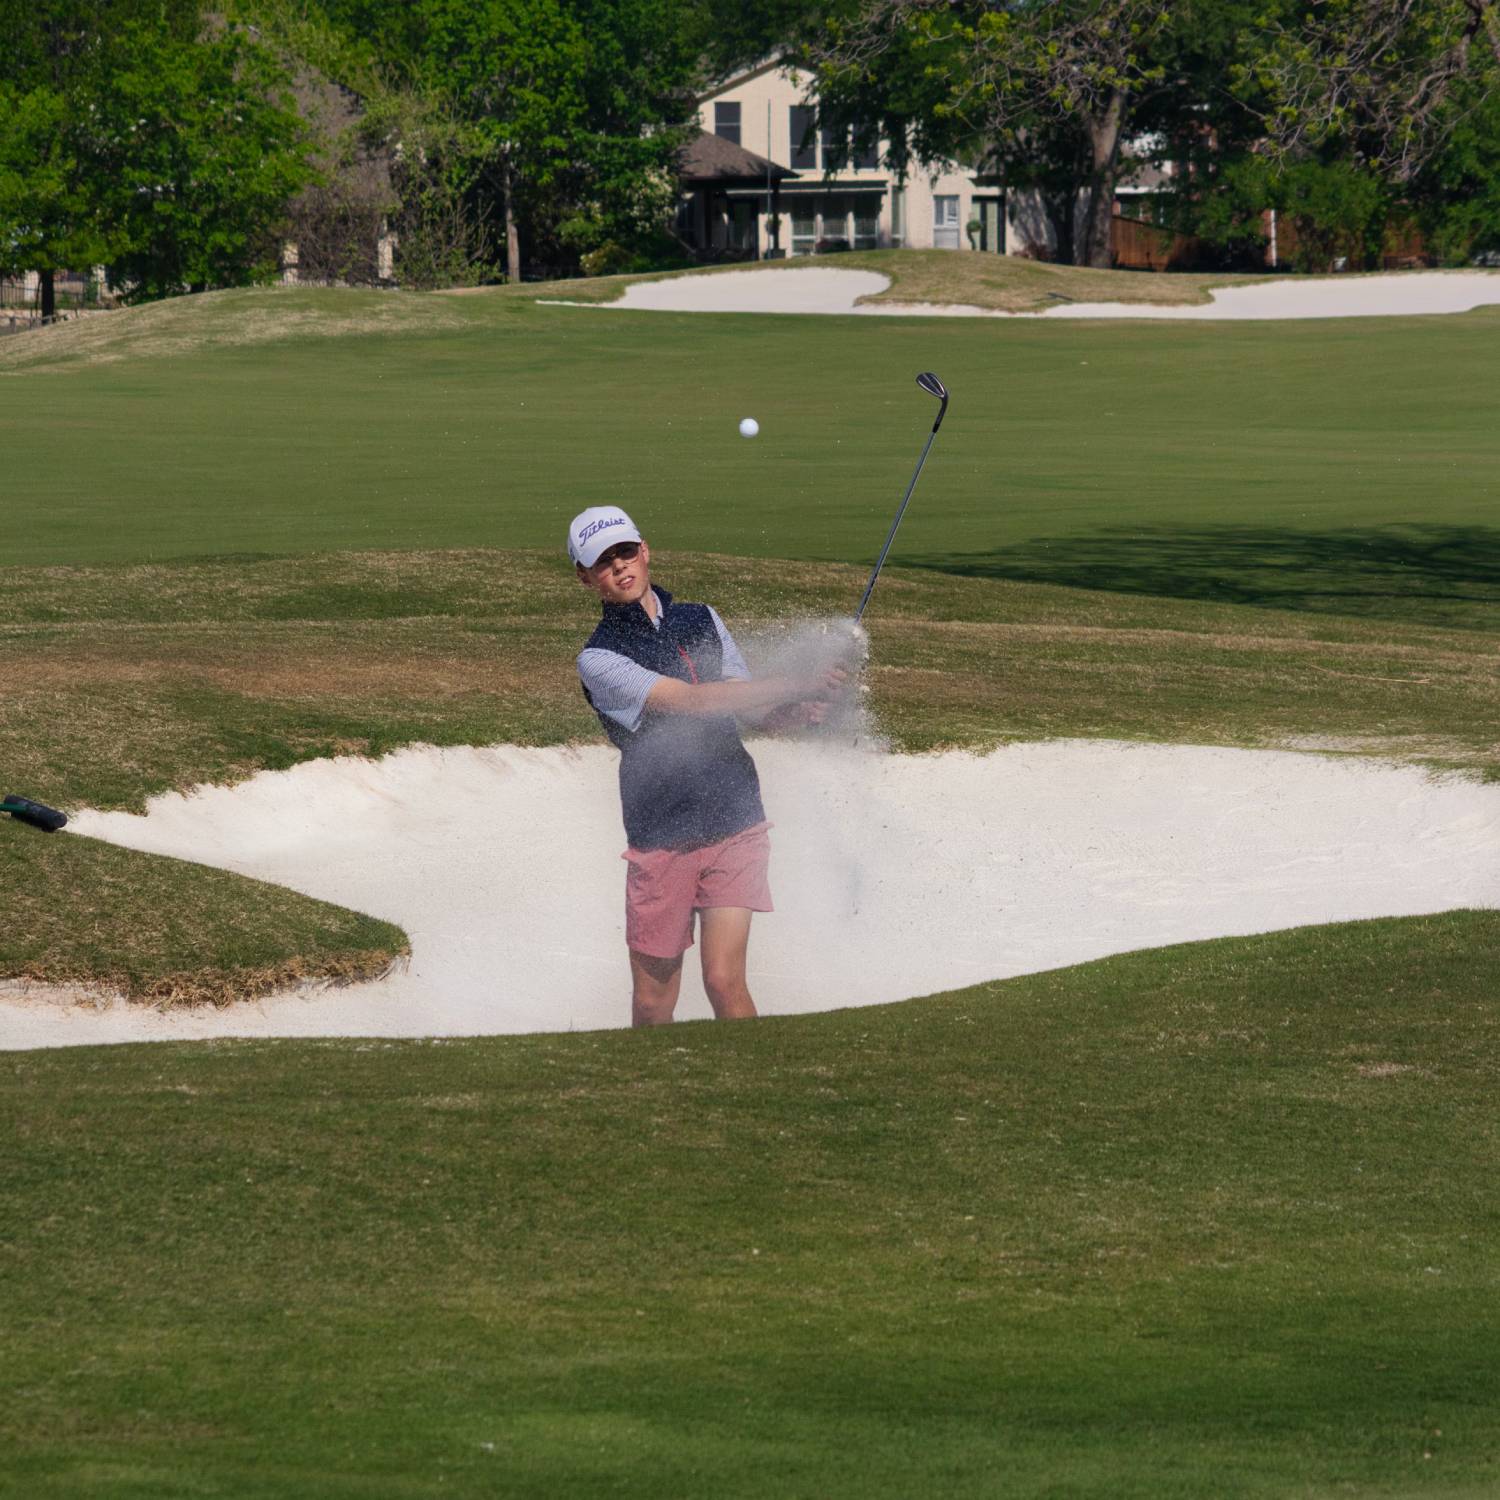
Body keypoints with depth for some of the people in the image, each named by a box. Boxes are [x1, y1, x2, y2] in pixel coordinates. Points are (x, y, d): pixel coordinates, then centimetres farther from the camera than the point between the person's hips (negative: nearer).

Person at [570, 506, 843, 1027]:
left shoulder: (702, 621, 12)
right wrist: (799, 687, -20)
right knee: (652, 1004, 4)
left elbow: (753, 708, 19)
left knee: (724, 983, -11)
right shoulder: (598, 660, -6)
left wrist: (793, 714, -6)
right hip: (660, 842, -2)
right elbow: (692, 701, -17)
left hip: (735, 827, 2)